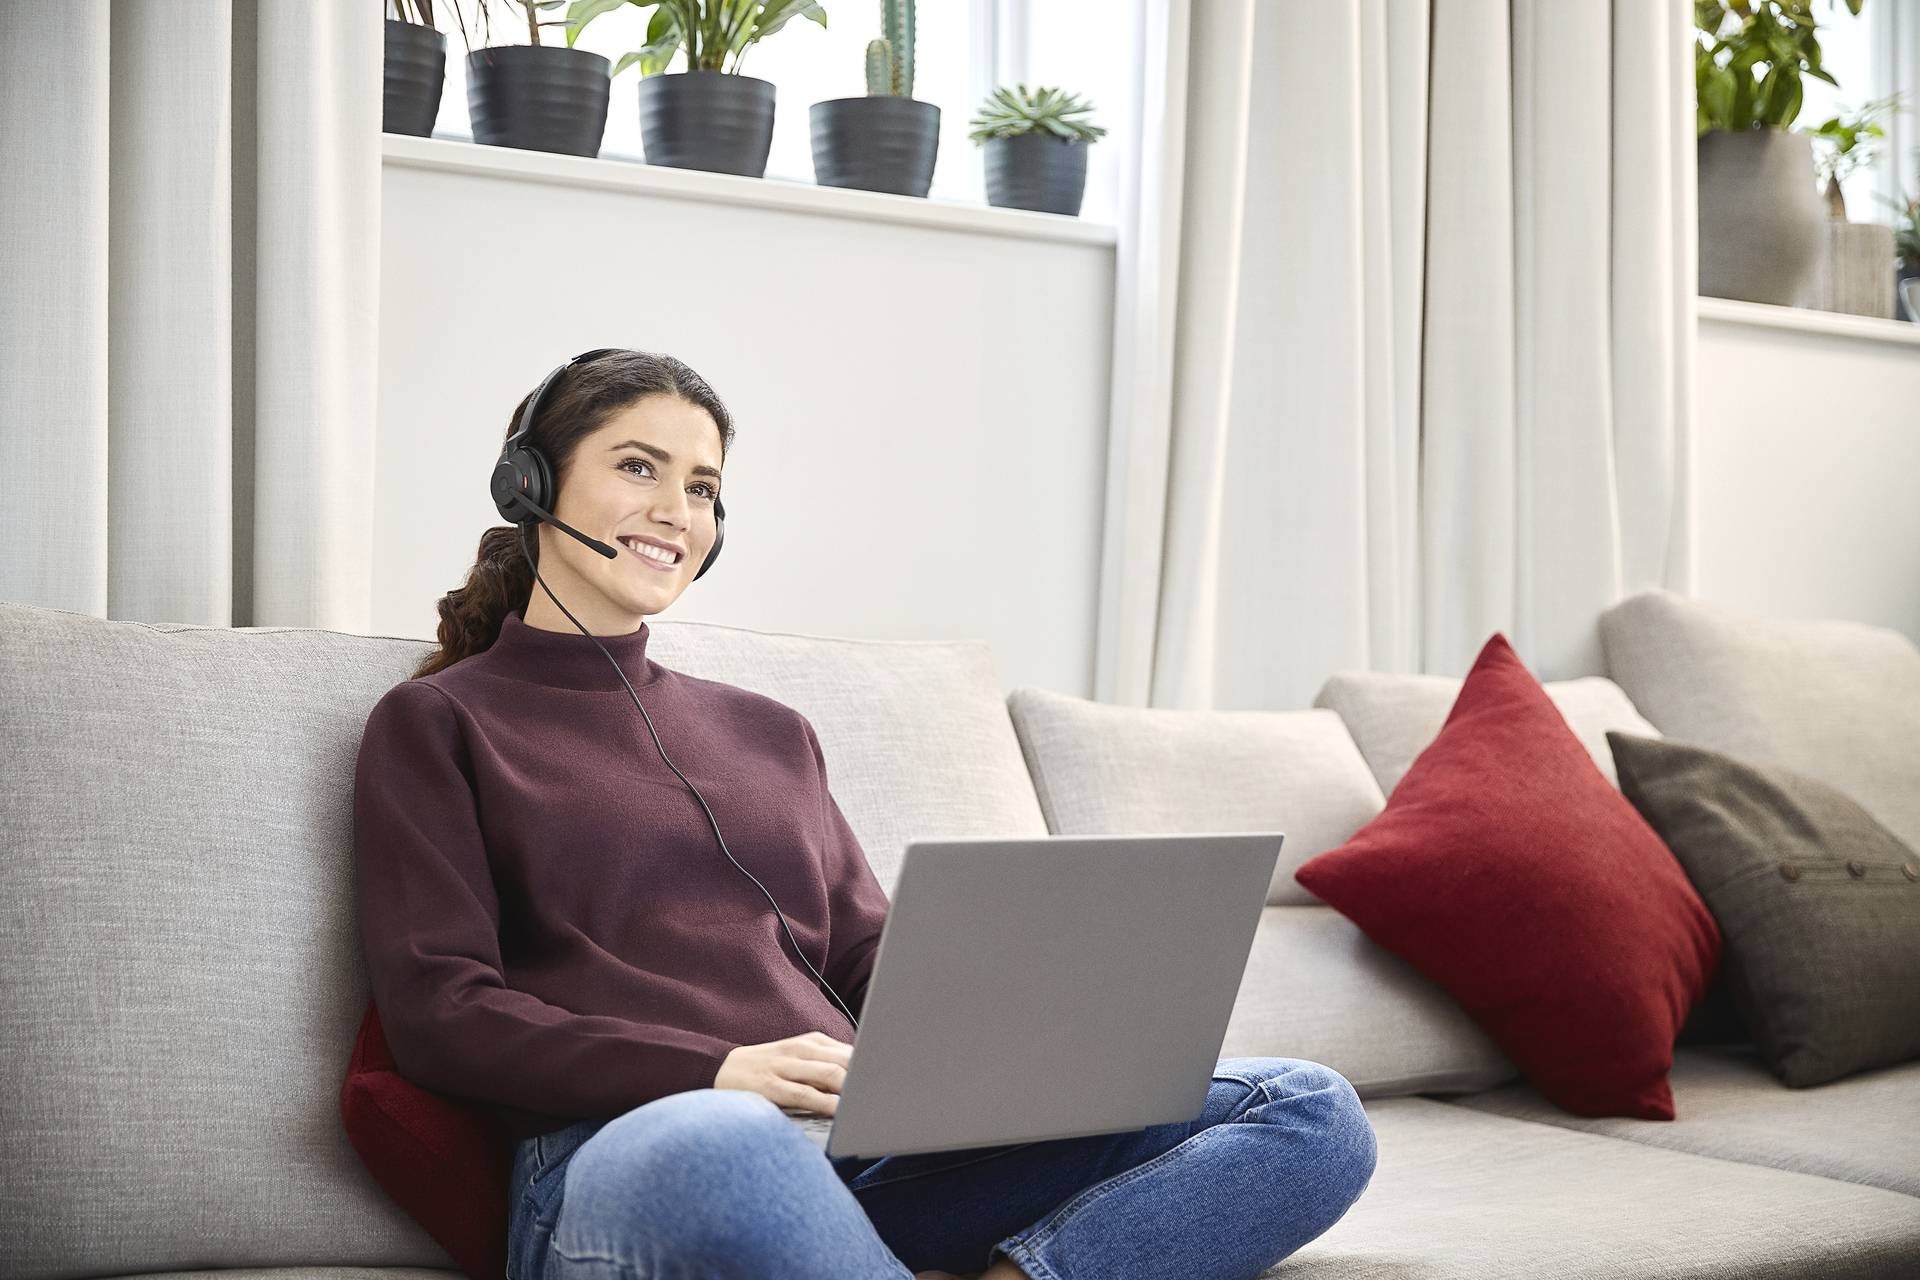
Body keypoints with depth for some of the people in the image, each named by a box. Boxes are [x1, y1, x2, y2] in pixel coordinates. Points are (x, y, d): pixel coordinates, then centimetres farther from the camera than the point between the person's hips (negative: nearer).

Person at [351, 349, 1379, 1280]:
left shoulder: (770, 733, 30)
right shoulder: (436, 724, 13)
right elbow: (438, 1012, 1)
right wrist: (718, 1071, -15)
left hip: (877, 1143, 6)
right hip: (630, 1145, -6)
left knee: (1313, 1114, -13)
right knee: (716, 1151, -46)